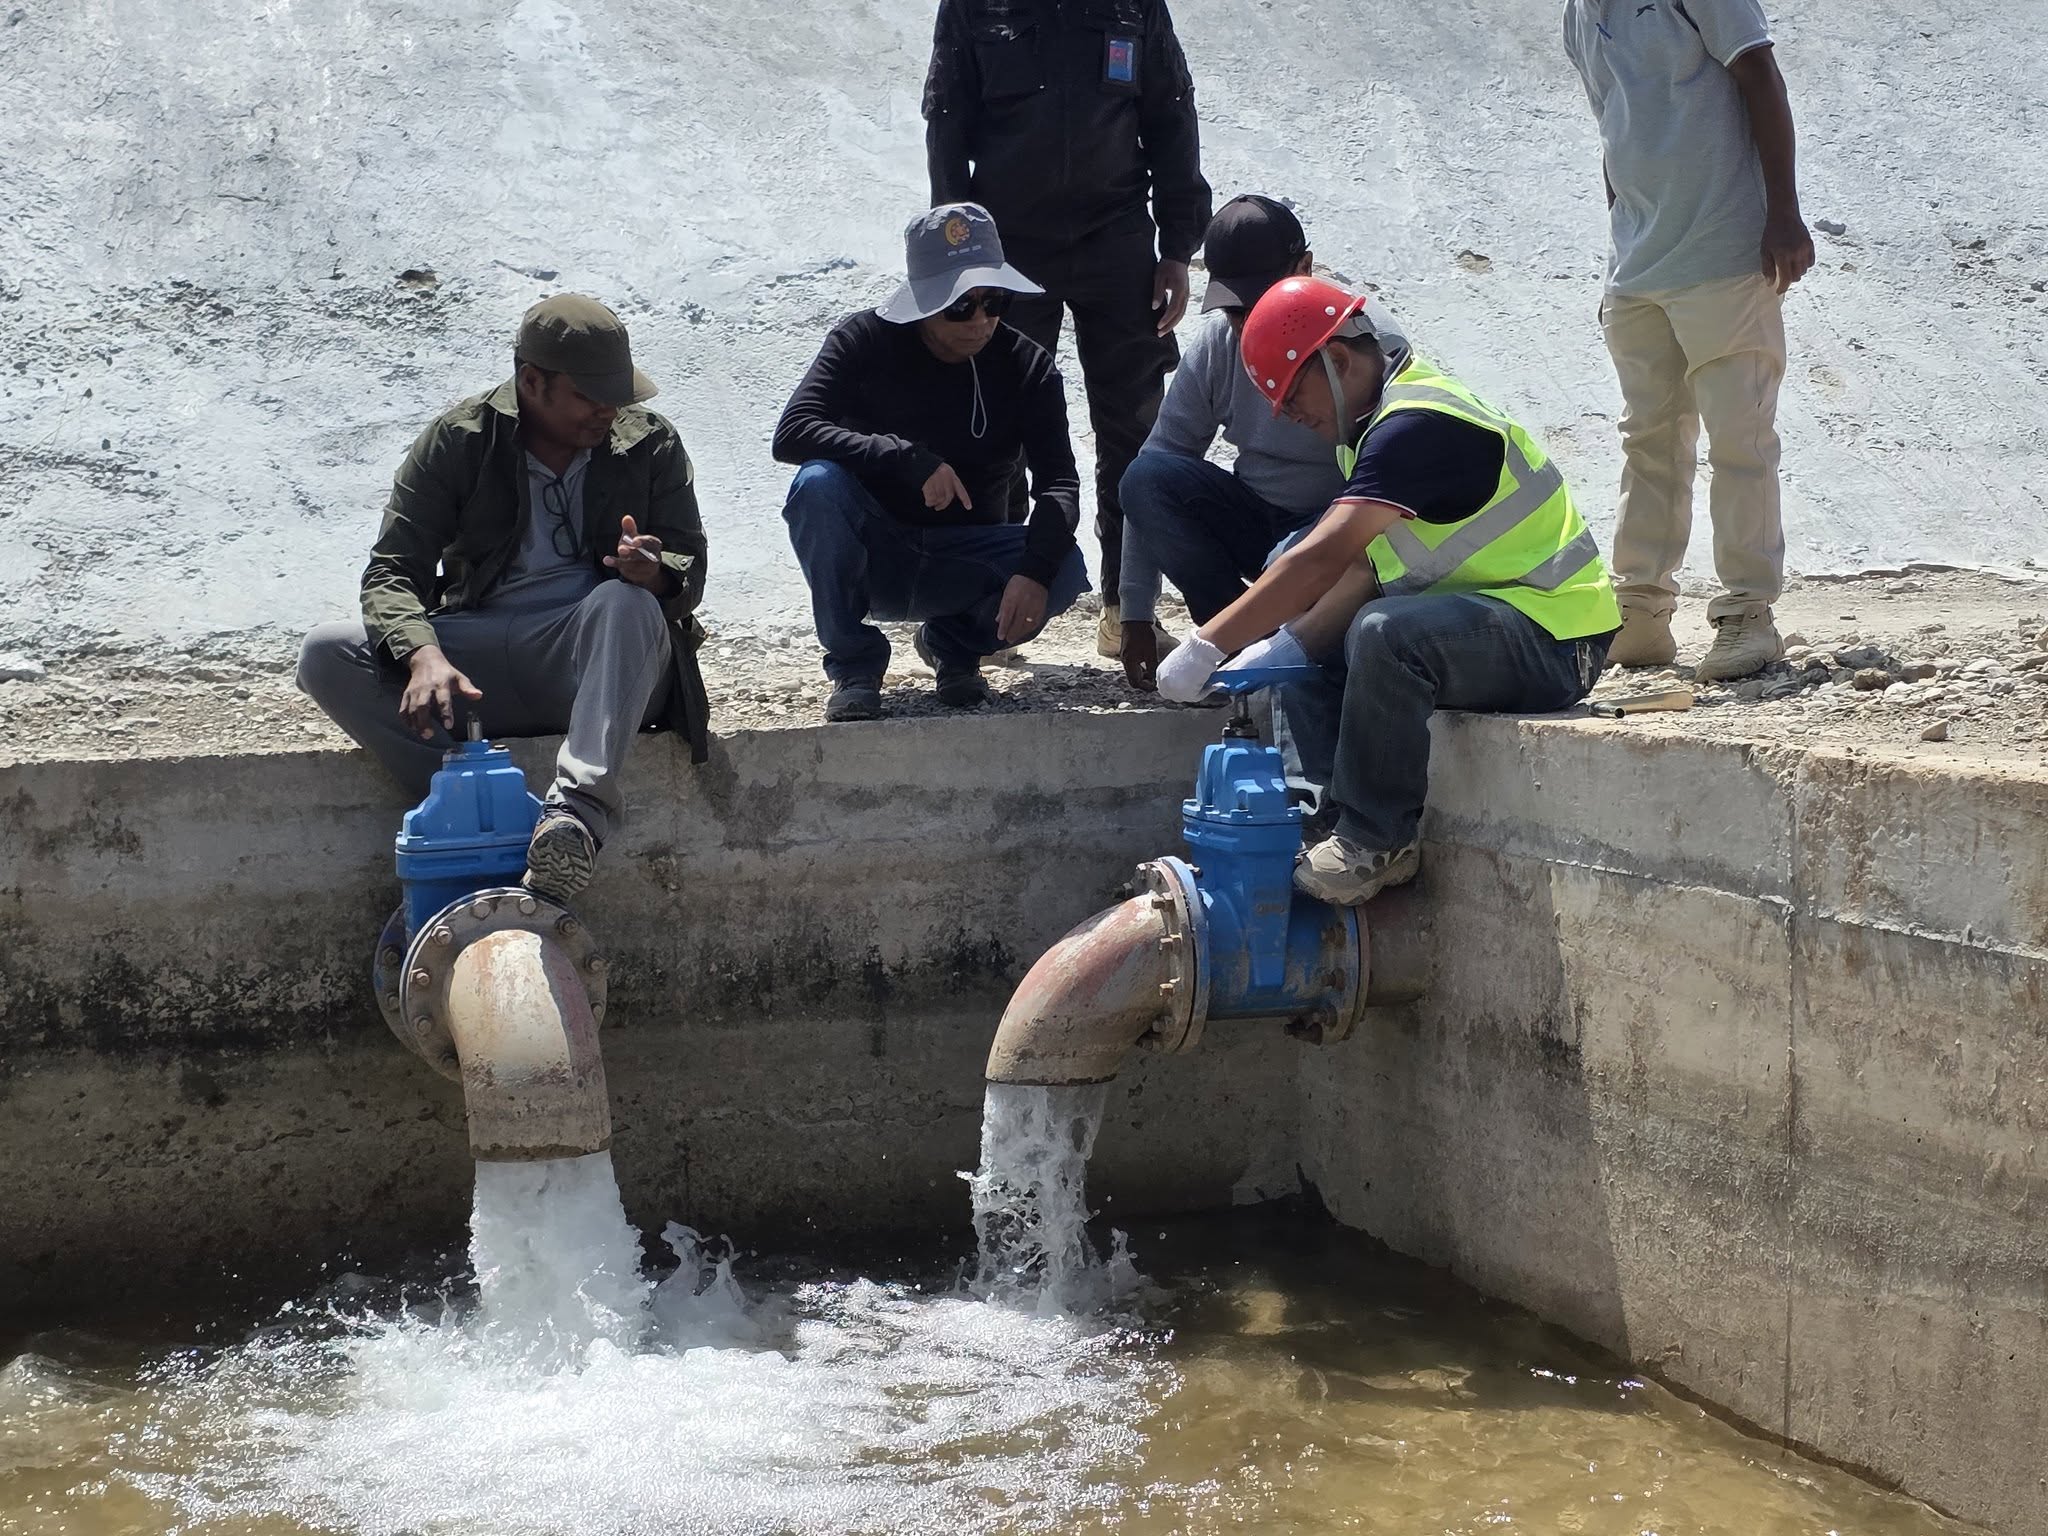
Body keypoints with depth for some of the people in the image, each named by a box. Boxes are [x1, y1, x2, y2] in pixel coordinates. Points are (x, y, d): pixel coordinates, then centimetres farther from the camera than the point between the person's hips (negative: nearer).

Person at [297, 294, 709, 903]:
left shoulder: (649, 444, 5)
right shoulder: (457, 441, 2)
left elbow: (690, 572, 3)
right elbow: (393, 571, -4)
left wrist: (655, 574, -25)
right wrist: (423, 655, -27)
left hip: (599, 660, -1)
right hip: (481, 659, 1)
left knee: (626, 604, -36)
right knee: (326, 655, -22)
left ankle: (579, 805, -52)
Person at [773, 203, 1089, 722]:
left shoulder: (1027, 368, -6)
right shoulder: (863, 343, -11)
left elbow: (1058, 482, -15)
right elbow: (792, 434, -24)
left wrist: (1036, 570, -35)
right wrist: (913, 460, -34)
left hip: (965, 559, 2)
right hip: (872, 555, -1)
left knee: (1065, 571, -28)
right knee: (817, 485, -33)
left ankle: (953, 643, 5)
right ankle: (853, 662, -13)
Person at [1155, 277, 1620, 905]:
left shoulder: (1416, 424, -21)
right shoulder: (1389, 419, 11)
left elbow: (1320, 560, -29)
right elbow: (1366, 570, 10)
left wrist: (1204, 648, -26)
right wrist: (1283, 648, -4)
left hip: (1552, 641, -11)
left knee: (1385, 633, -35)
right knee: (1298, 661, 10)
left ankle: (1377, 842, -20)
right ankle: (1350, 825, 0)